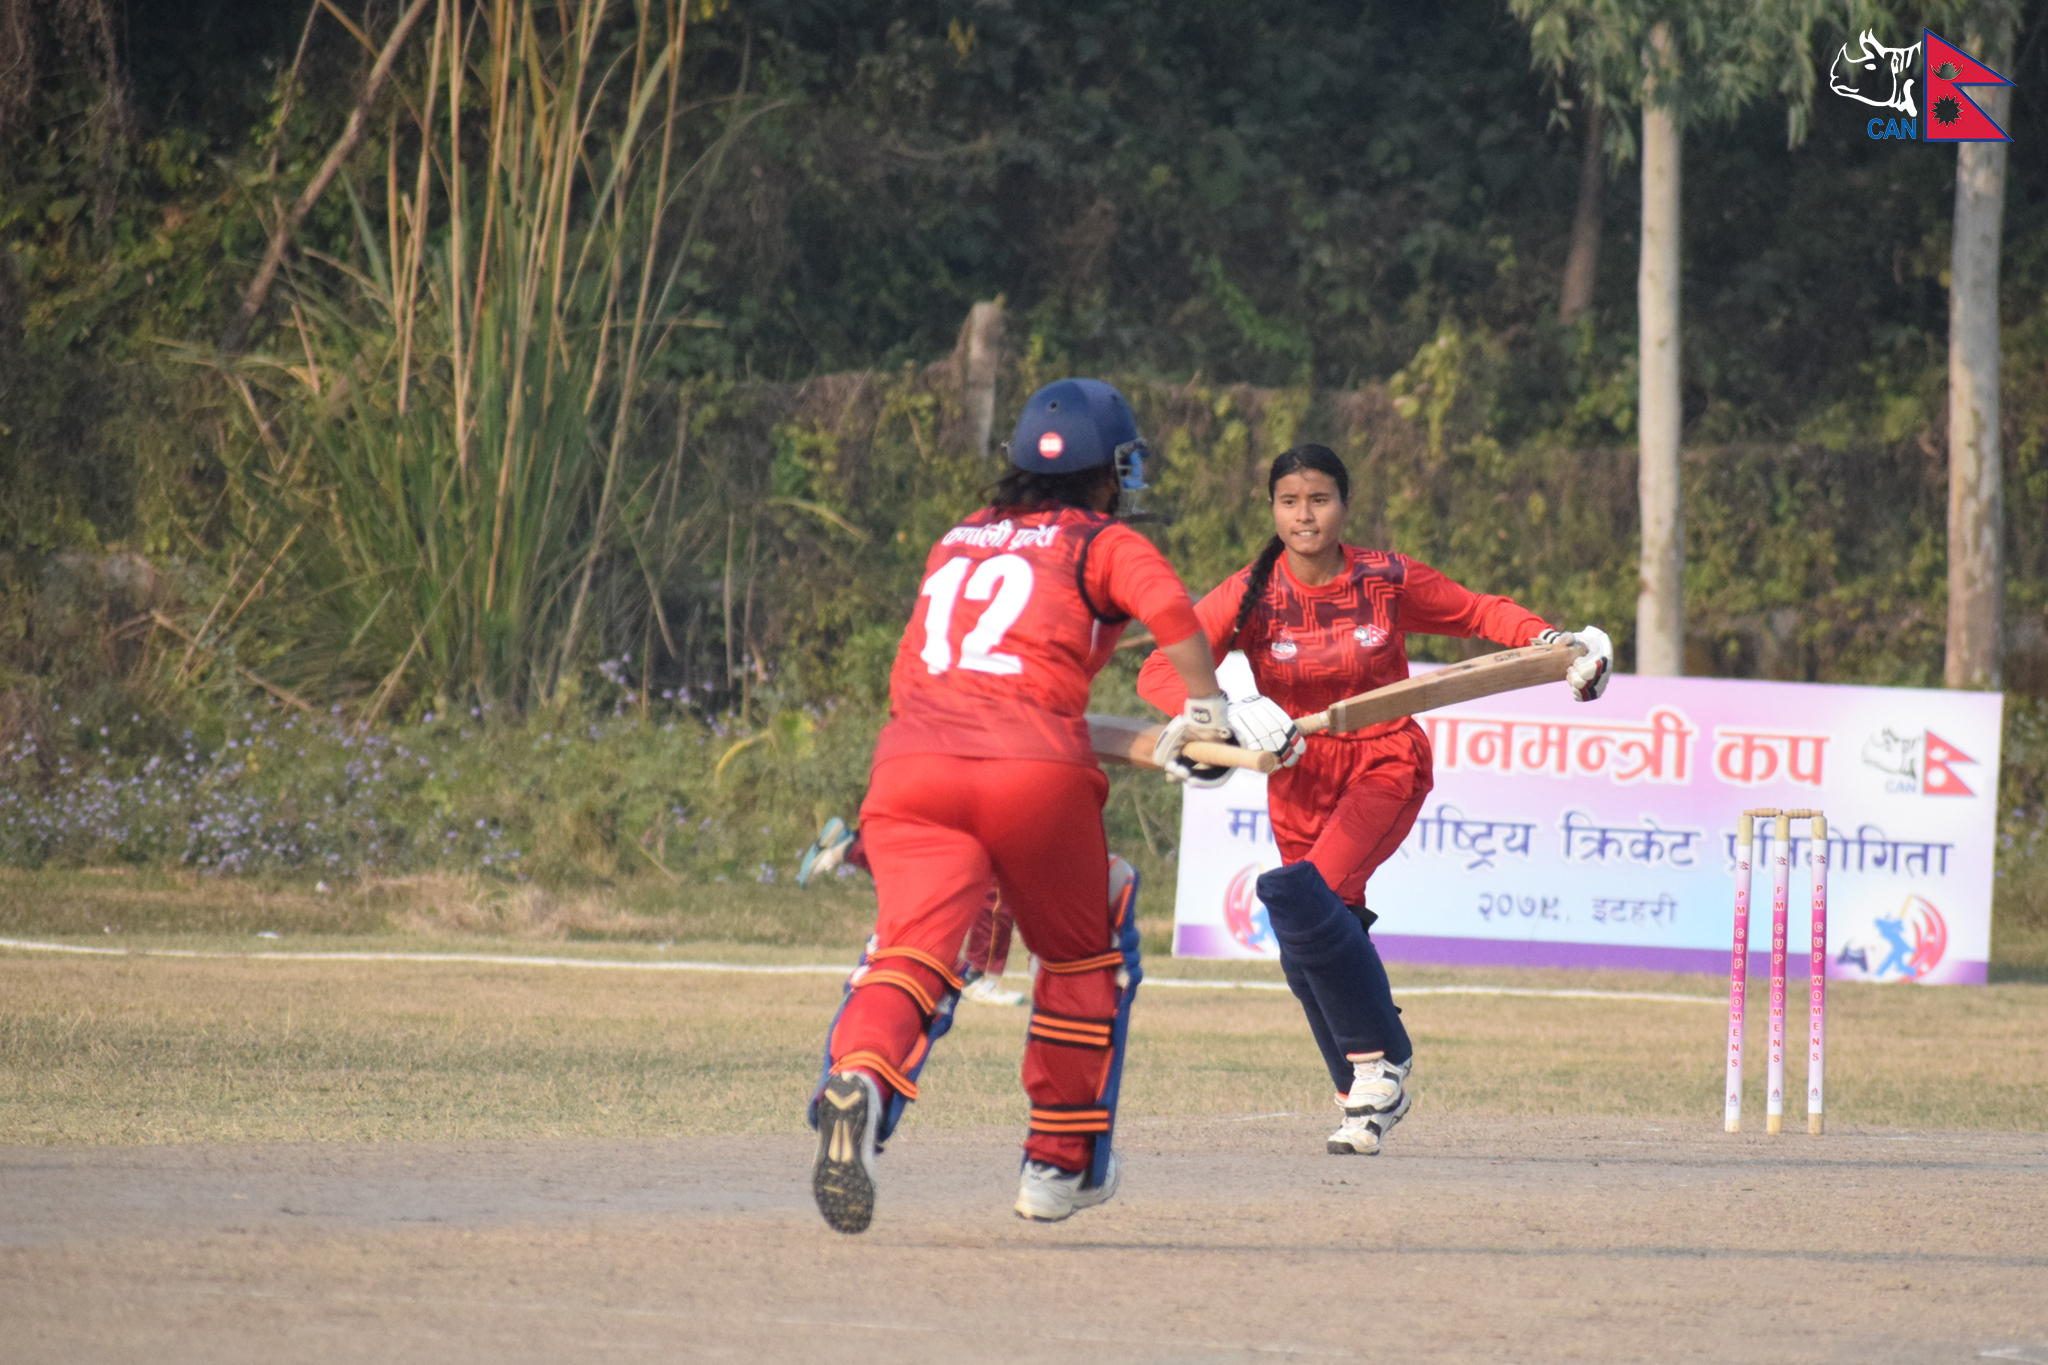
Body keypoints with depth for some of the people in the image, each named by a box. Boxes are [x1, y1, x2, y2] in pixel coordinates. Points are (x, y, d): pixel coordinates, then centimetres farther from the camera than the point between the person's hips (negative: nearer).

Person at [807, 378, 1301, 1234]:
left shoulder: (957, 541, 30)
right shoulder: (1103, 543, 15)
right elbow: (1166, 605, -6)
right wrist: (1206, 710, 3)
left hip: (911, 756, 3)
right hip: (1035, 770, -3)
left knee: (914, 948, -15)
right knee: (1083, 954, 22)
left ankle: (859, 1077, -48)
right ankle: (1060, 1164, 25)